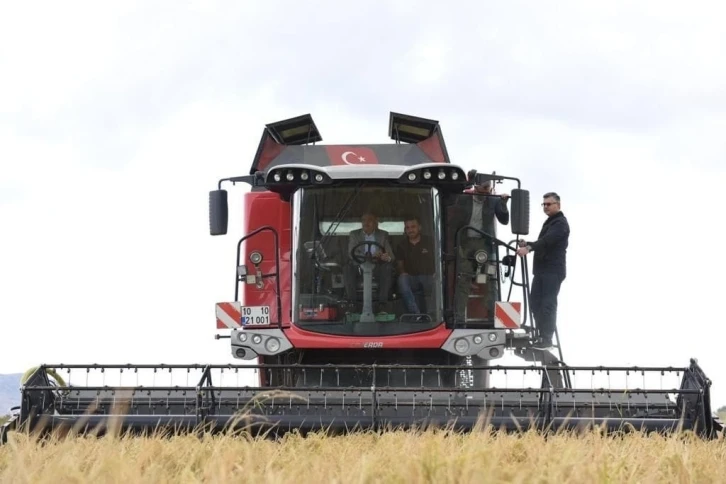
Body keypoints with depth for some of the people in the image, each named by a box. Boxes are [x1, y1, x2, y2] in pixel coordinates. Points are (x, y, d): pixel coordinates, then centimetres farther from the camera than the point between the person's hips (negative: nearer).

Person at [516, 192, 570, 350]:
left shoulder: (560, 223, -9)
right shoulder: (549, 222, 23)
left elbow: (547, 240, -25)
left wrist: (529, 248, -38)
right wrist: (527, 244, 7)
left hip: (553, 270, -10)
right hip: (541, 269, 10)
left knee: (548, 304, -11)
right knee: (535, 302, 8)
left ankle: (547, 339, -11)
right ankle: (542, 336, 15)